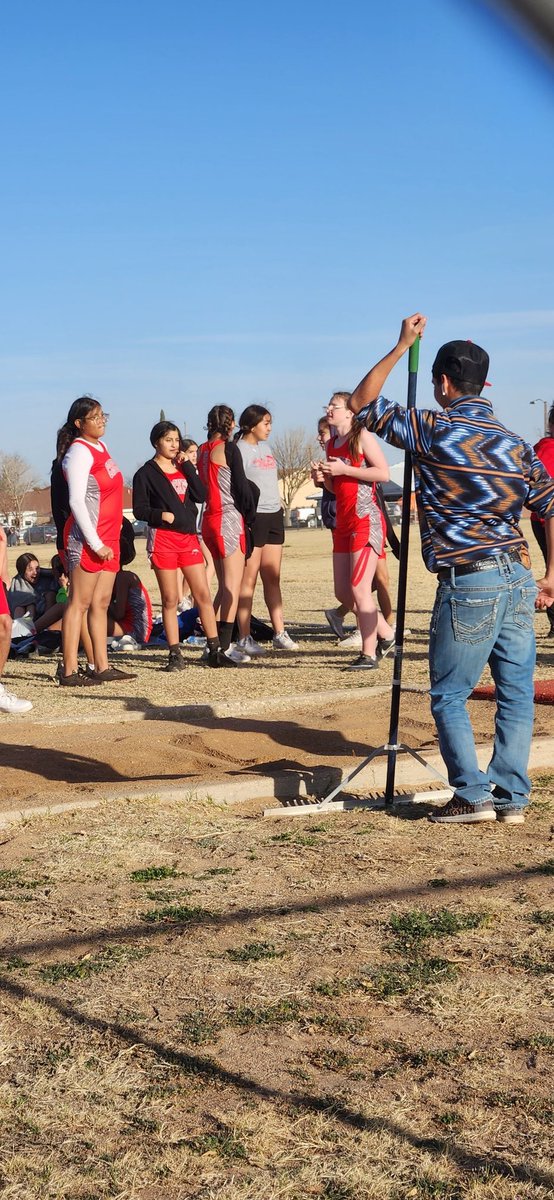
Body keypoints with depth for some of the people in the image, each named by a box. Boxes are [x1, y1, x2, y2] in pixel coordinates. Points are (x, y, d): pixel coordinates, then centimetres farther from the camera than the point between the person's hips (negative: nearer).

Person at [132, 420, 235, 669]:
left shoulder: (183, 468, 15)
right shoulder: (146, 473, 0)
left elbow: (201, 495, 2)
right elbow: (139, 509, -4)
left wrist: (187, 467, -2)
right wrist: (160, 514, -22)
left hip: (188, 537, 4)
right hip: (162, 539, -4)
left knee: (203, 594, 1)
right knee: (170, 599, 0)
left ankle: (215, 651, 5)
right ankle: (175, 654, 5)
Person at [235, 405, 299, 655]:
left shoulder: (265, 447, 17)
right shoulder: (239, 449, -8)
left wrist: (279, 506, 18)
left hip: (274, 515, 8)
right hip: (252, 517, -8)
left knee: (273, 578, 10)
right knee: (248, 579, -6)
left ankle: (279, 633, 14)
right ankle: (244, 638, -3)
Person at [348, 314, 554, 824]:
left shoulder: (434, 429, -6)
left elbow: (361, 403, 4)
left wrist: (402, 346, 11)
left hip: (469, 583, -6)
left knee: (449, 696, 5)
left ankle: (473, 795, 2)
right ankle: (512, 797, 13)